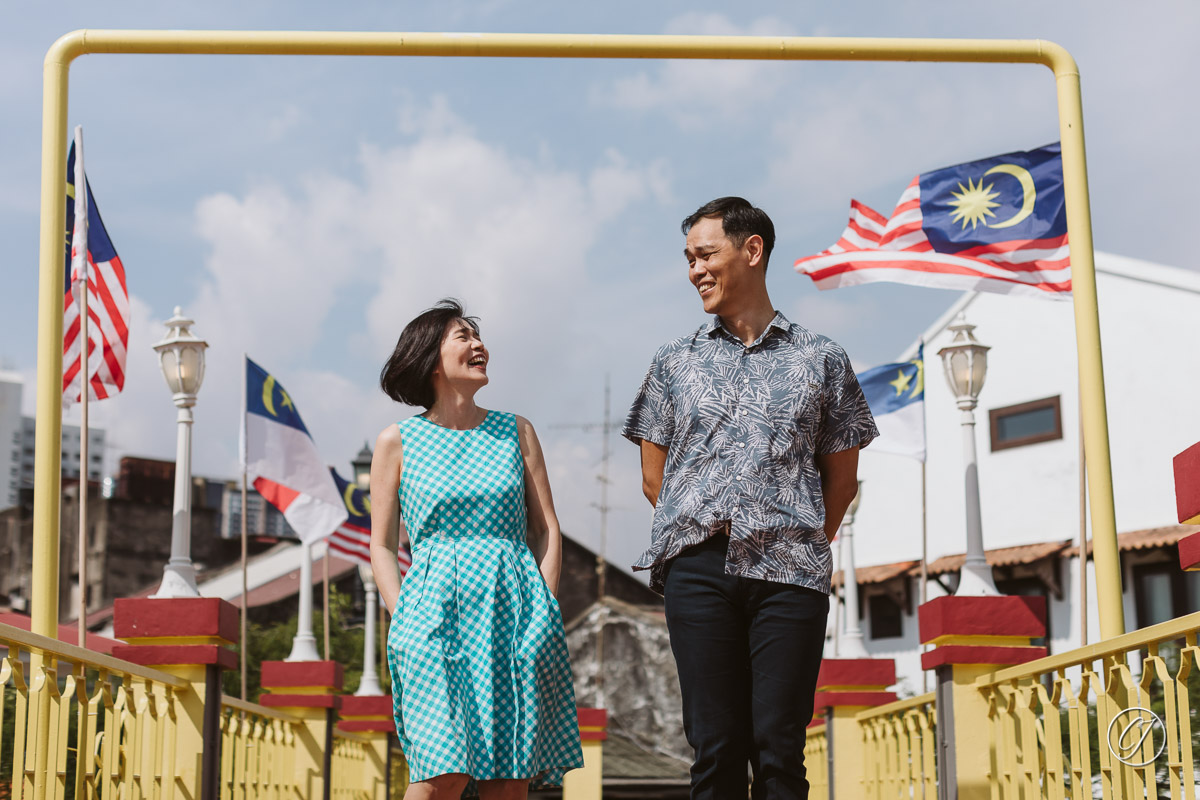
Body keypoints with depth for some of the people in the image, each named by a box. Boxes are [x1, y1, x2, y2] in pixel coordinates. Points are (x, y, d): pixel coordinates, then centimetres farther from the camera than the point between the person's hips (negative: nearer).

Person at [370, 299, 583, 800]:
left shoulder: (516, 431, 14)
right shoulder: (398, 442, 8)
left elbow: (547, 530, 13)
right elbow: (382, 546, 9)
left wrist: (545, 607, 0)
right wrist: (403, 618, -4)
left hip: (512, 608, 2)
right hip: (436, 608, -2)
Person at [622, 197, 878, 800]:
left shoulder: (821, 359, 12)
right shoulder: (675, 362, 15)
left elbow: (841, 476, 14)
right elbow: (654, 478, 16)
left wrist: (804, 542, 6)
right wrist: (703, 532, 8)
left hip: (790, 571, -1)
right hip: (697, 567, 1)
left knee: (779, 749, -5)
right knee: (714, 747, -2)